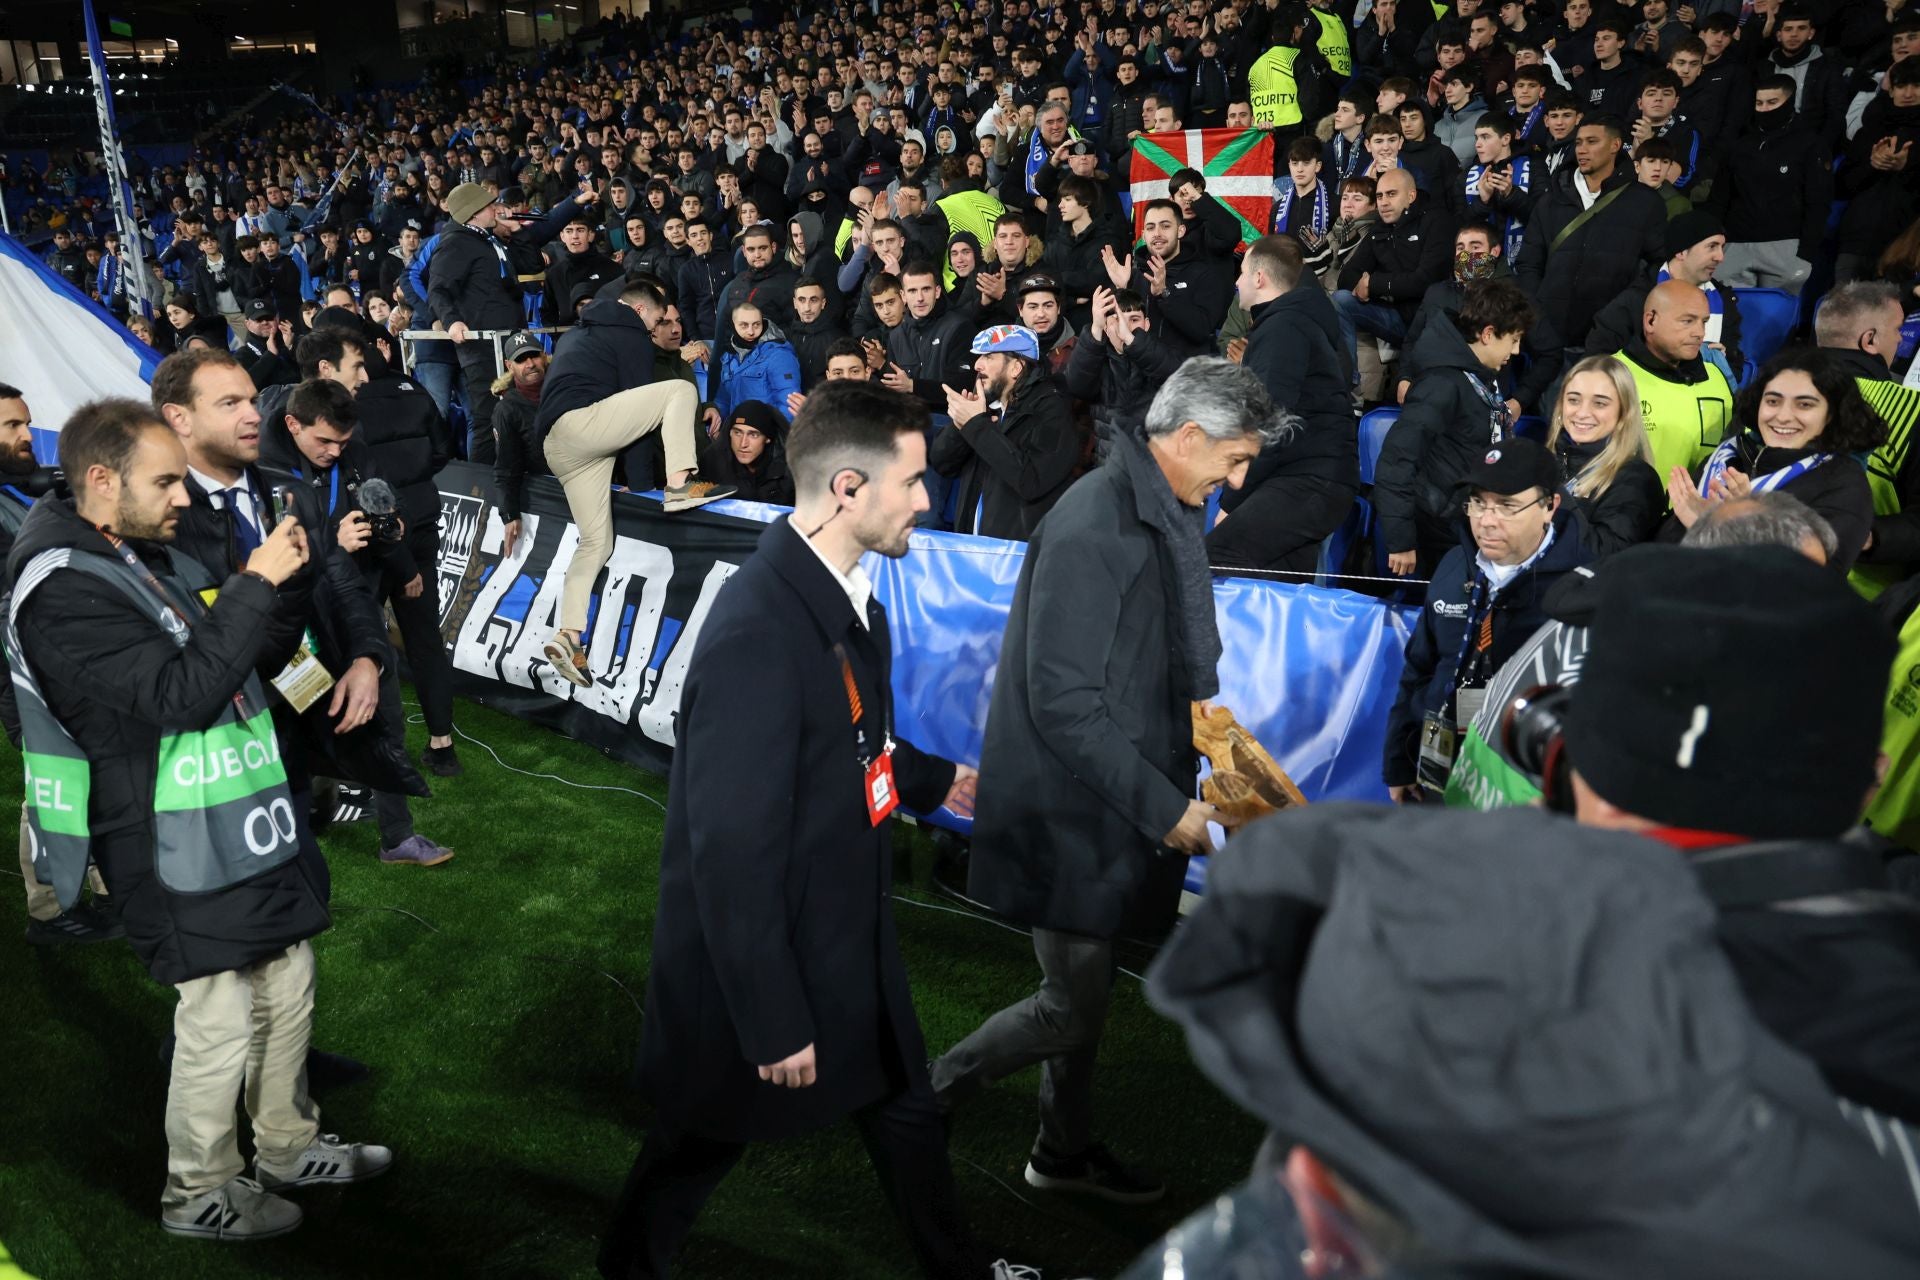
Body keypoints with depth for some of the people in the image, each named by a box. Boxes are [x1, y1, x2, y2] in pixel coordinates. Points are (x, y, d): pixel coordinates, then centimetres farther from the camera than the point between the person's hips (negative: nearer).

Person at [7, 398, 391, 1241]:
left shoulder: (145, 558, 10)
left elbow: (234, 659, 19)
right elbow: (181, 694, -28)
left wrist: (290, 574, 5)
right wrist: (257, 583, -25)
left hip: (244, 828, 9)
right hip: (185, 859, -9)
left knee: (288, 992, 19)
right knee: (221, 1028, 4)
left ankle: (288, 1149, 37)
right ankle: (200, 1193, 26)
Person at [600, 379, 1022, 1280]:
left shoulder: (844, 593, -3)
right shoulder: (757, 633, -32)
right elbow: (731, 856, -28)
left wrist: (933, 779, 25)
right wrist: (774, 1022, -21)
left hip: (846, 938, 8)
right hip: (759, 957, -8)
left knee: (903, 1108, 23)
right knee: (708, 1134, 17)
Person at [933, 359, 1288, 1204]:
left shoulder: (1162, 514, 6)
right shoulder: (1093, 530, -24)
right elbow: (1064, 705, -26)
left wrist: (1205, 717, 7)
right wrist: (1166, 808, -22)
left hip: (1106, 805, 9)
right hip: (1068, 811, -9)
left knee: (1083, 991, 21)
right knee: (1073, 1004, 1)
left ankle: (1067, 1152, 40)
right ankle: (924, 1101, 21)